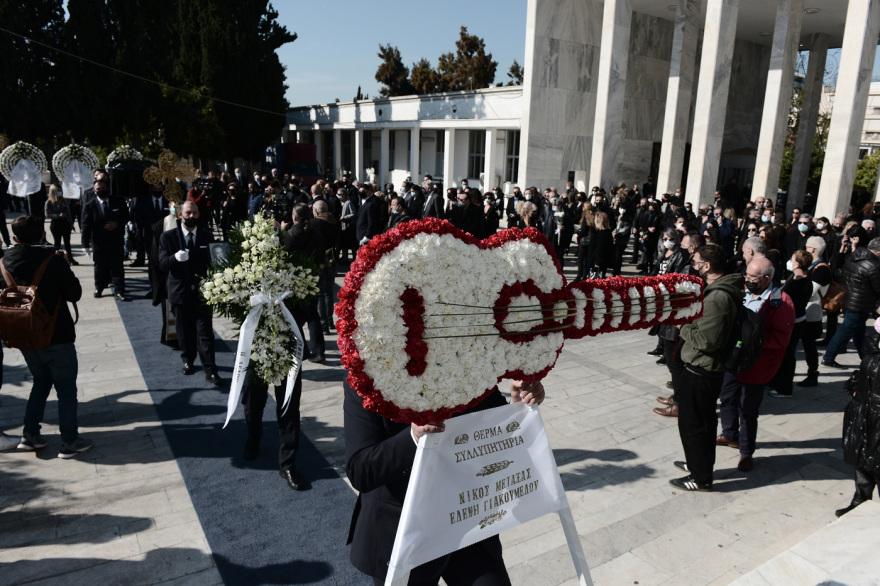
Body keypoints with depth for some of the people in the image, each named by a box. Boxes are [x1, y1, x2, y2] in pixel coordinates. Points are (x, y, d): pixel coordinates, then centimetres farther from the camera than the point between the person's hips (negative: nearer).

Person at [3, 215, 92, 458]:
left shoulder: (5, 261, -2)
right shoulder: (53, 260, -18)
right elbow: (74, 294, -11)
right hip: (56, 337, -5)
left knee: (41, 381, 24)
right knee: (66, 388, 6)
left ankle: (30, 435, 25)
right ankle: (70, 442, 11)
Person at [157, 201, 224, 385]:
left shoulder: (207, 236, 4)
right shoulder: (168, 237, 2)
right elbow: (162, 264, -5)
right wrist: (176, 257, -26)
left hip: (202, 292, -1)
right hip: (180, 292, 1)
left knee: (205, 332, -3)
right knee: (184, 331, 13)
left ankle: (210, 371, -1)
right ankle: (188, 361, 34)